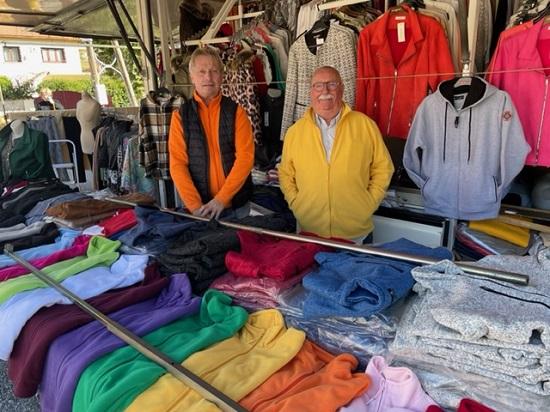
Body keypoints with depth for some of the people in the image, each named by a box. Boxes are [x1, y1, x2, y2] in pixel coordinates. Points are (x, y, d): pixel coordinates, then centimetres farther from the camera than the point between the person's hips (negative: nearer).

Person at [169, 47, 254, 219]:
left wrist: (221, 199, -17)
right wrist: (195, 205, -15)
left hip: (236, 203, 0)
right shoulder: (180, 116, 1)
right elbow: (177, 164, -5)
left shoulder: (236, 112, 0)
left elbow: (245, 157, -9)